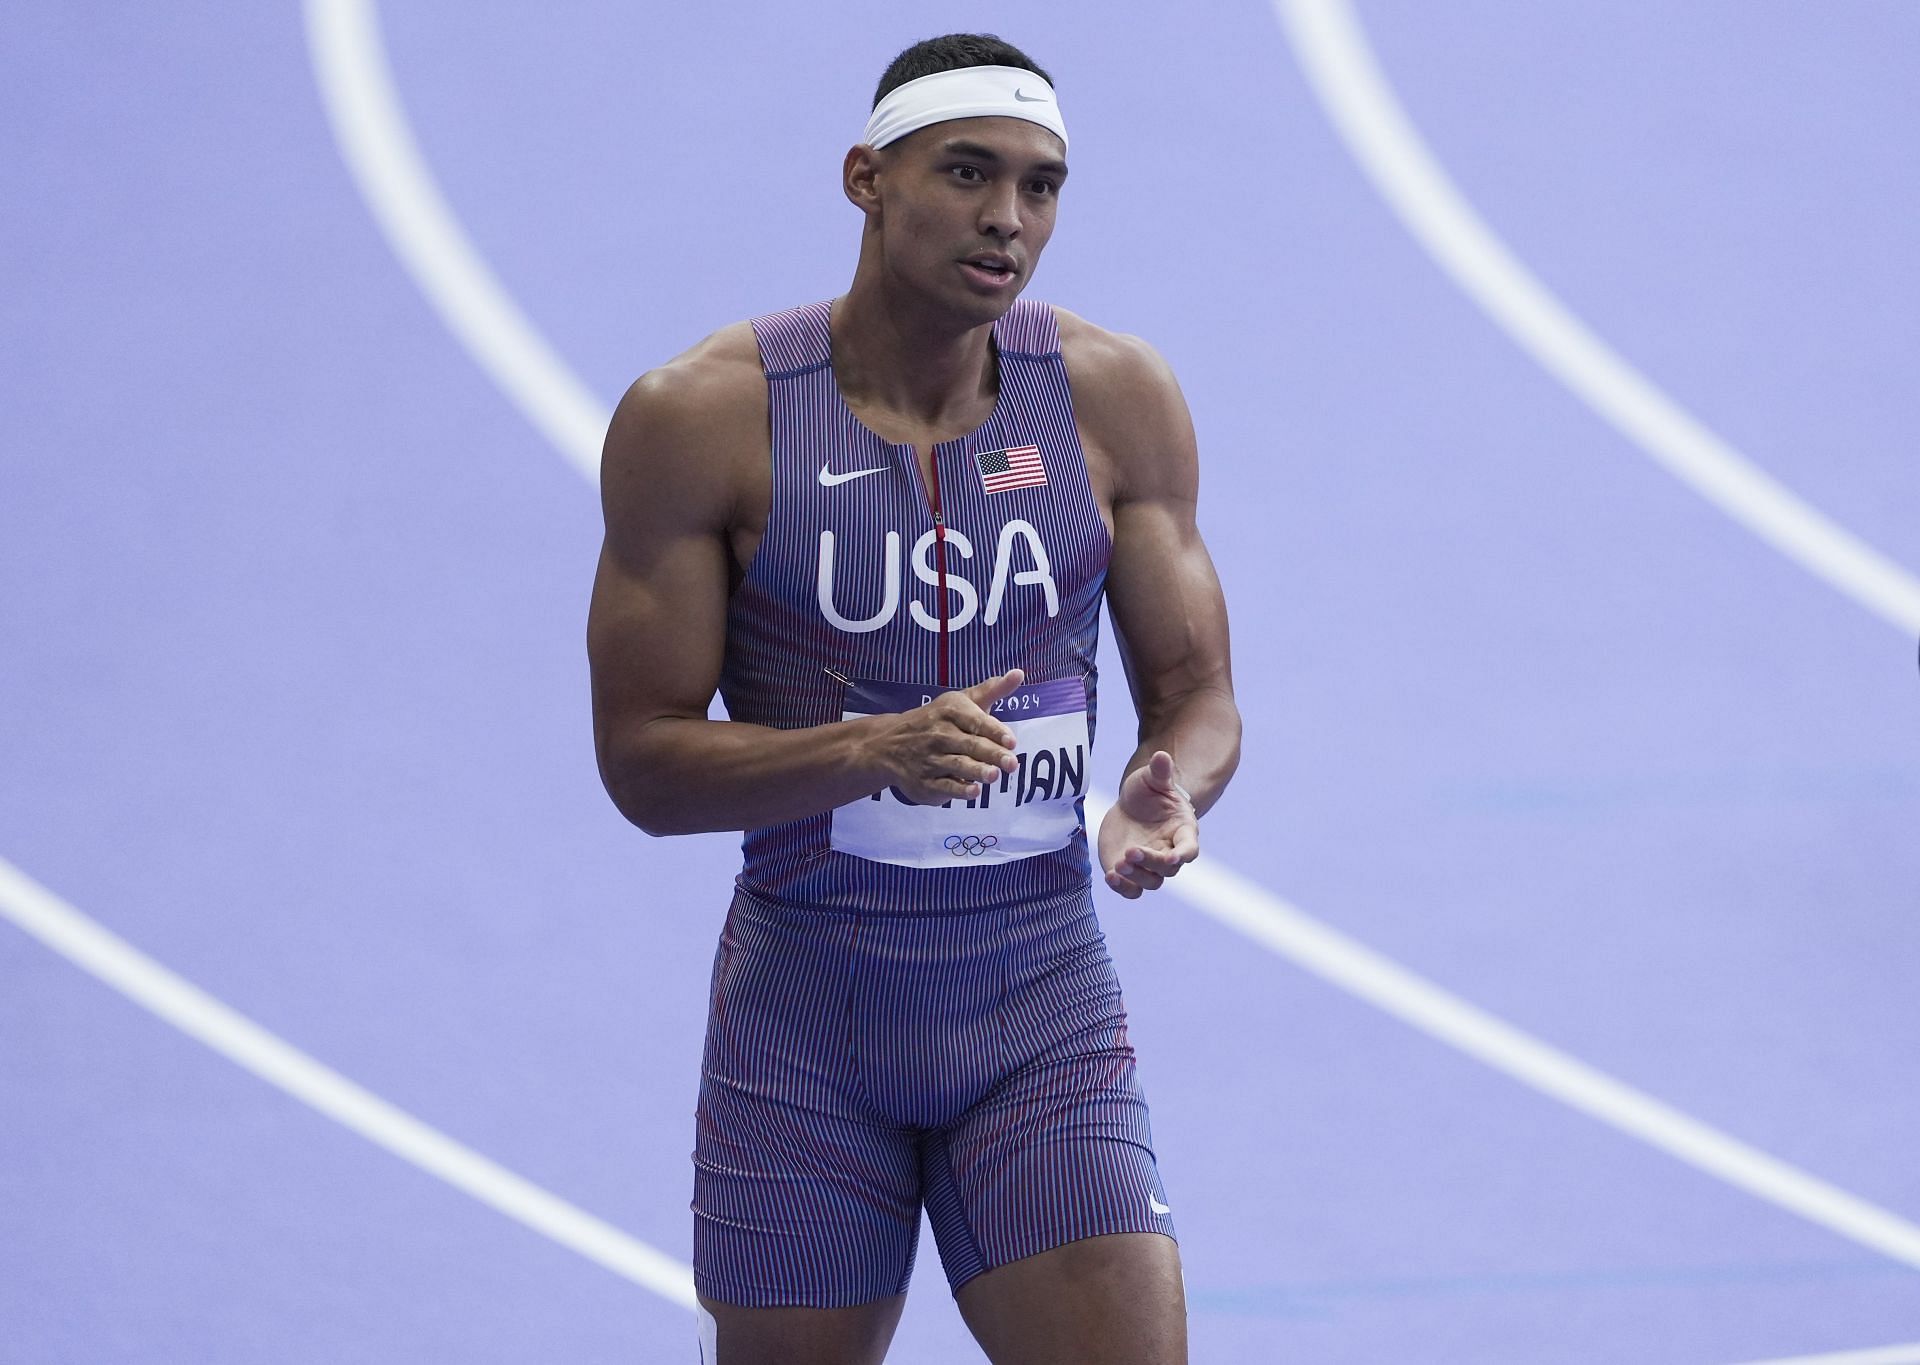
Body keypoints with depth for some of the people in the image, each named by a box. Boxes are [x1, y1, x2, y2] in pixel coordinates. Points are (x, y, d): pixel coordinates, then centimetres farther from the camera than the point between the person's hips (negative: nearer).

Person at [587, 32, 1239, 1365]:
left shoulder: (1117, 400, -2)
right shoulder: (700, 418, -10)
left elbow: (1199, 695, 5)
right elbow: (643, 763, -9)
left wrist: (1166, 793, -19)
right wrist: (874, 751, -26)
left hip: (1046, 1013, 1)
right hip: (805, 1017, -1)